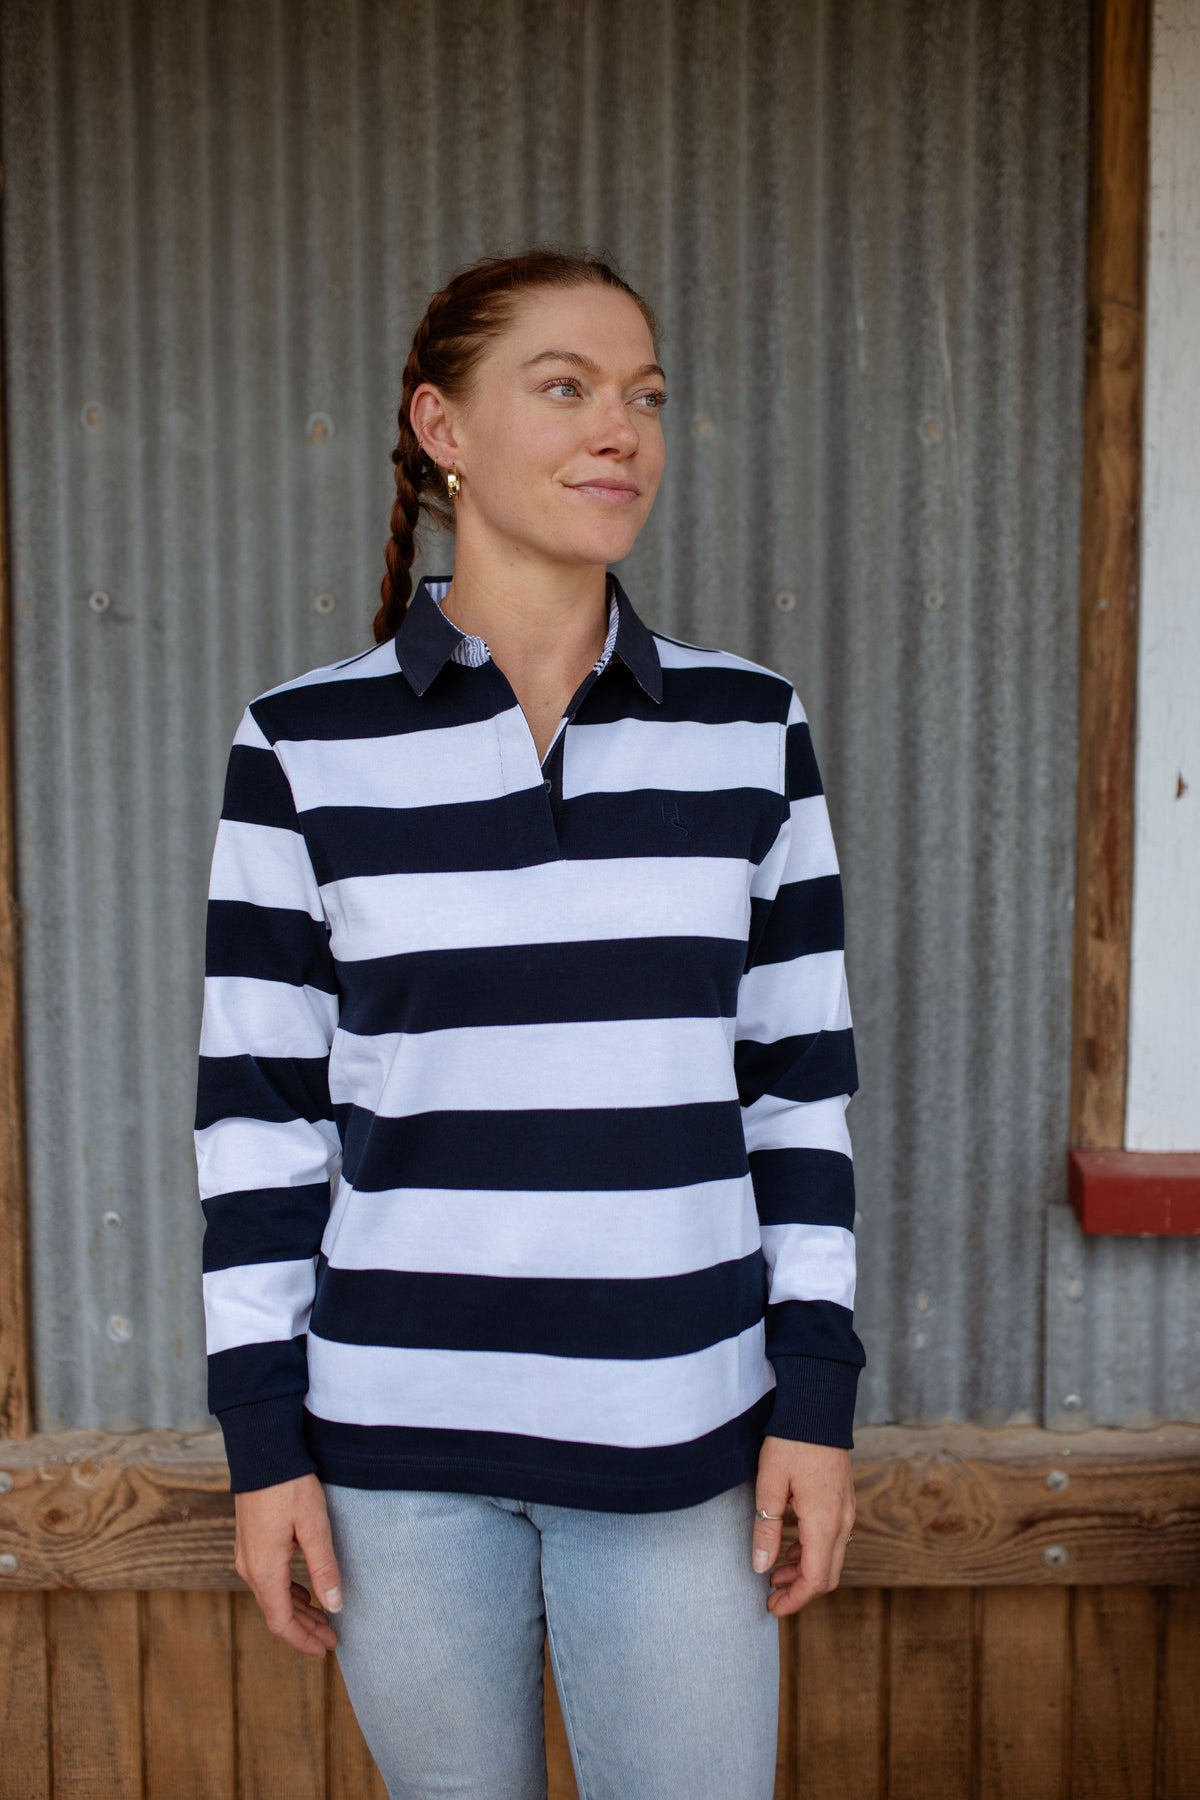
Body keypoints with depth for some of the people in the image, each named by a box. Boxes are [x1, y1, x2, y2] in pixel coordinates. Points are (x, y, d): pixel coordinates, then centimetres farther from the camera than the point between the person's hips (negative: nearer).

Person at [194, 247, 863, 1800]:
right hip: (400, 1434, 0)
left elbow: (801, 1076, 3)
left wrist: (817, 1395, 1)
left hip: (676, 1434, 1)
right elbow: (258, 1103, -1)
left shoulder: (748, 729, 0)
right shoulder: (304, 745, -4)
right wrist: (264, 1436, -1)